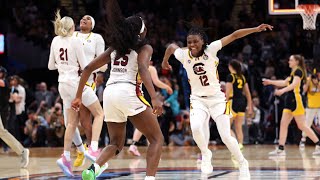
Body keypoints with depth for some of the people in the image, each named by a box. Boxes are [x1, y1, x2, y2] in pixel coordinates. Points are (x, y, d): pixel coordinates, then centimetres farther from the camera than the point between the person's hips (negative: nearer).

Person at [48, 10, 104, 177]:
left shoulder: (55, 41, 6)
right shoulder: (75, 41, -11)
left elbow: (51, 66, 14)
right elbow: (85, 66, -11)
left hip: (63, 84, 6)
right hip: (77, 82, -6)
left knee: (72, 121, 12)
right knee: (99, 113, 5)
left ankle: (66, 157, 3)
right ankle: (94, 149, -9)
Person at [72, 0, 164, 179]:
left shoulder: (115, 48, 23)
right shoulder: (144, 48, 6)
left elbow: (88, 68, 19)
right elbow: (143, 69, -14)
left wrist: (78, 96, 24)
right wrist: (154, 98, -24)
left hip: (109, 93, 6)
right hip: (129, 92, -6)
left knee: (116, 143, 19)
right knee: (157, 138, 5)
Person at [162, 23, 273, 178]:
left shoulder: (211, 49, -15)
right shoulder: (184, 55, -9)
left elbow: (234, 36, -18)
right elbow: (171, 46, 13)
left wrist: (256, 29, -25)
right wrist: (165, 61, 31)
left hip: (217, 98, -1)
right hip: (198, 99, 1)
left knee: (226, 137, -9)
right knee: (195, 128, -28)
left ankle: (243, 164, 15)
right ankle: (205, 154, 1)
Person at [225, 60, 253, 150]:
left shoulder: (230, 76, -6)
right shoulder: (242, 77, 13)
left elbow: (228, 92, -13)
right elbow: (247, 93, 16)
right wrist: (250, 106, 20)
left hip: (234, 102, -7)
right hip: (242, 102, 7)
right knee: (238, 127, 8)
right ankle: (240, 145, 2)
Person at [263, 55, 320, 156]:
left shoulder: (298, 71, -9)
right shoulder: (293, 72, 20)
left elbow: (295, 84, -24)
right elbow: (284, 83, 32)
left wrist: (283, 90, -37)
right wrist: (271, 82, 30)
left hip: (296, 101, -10)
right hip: (290, 101, 10)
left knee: (302, 125, -10)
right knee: (283, 124, 3)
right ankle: (280, 149, 2)